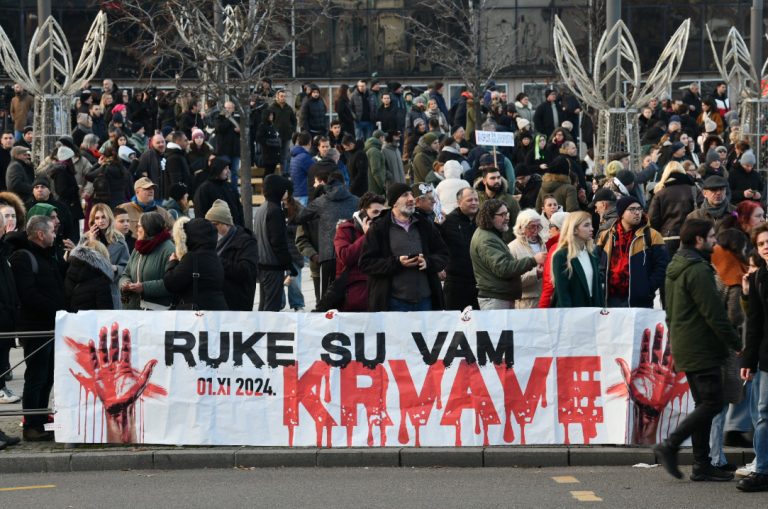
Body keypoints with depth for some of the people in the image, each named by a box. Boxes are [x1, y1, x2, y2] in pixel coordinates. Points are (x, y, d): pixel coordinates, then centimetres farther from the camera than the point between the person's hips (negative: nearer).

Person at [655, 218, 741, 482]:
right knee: (712, 403, -7)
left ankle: (702, 465, 10)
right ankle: (670, 445, -10)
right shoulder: (697, 270, -17)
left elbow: (670, 312, 21)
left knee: (704, 404, 11)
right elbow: (714, 314, -20)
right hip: (702, 349, -10)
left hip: (684, 348, 10)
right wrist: (737, 344, -13)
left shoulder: (675, 268, 15)